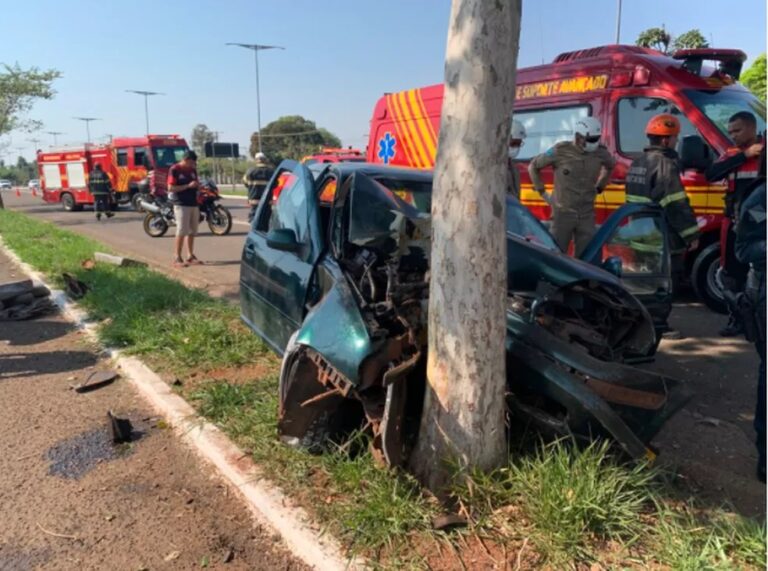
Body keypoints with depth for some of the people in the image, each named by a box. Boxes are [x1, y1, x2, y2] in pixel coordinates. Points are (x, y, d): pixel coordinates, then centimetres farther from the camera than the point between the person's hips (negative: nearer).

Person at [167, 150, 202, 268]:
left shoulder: (193, 170, 13)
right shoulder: (174, 170, -8)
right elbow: (170, 188, -13)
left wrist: (197, 186, -1)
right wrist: (188, 186, -19)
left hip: (193, 204, 7)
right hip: (181, 205, -7)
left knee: (192, 231, 10)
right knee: (181, 232, -8)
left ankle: (191, 255, 20)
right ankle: (177, 258, -4)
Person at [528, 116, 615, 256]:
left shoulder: (600, 153, 1)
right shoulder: (560, 151, -9)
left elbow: (610, 166, 25)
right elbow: (533, 166, 3)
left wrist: (598, 188, 16)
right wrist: (542, 192, 2)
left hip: (587, 214, 4)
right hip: (563, 213, -3)